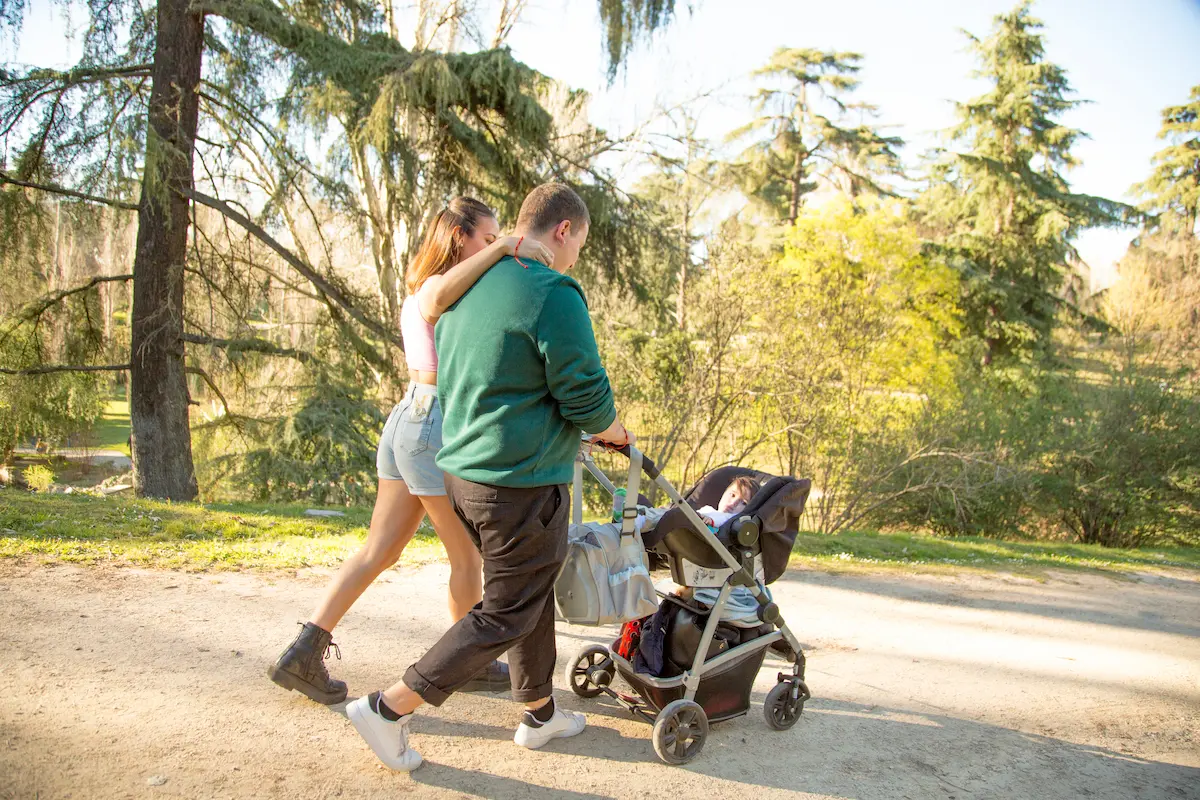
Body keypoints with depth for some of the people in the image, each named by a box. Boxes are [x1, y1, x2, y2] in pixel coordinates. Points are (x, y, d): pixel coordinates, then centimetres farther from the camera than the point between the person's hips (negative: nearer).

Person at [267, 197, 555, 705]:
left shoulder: (420, 291, 17)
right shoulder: (435, 289, -14)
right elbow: (438, 298, -40)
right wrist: (505, 247, -37)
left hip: (407, 418, 9)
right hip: (437, 429, -9)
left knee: (378, 552, 13)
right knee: (467, 557, 9)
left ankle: (303, 654, 14)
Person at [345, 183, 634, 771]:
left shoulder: (464, 288, 10)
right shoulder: (553, 293, -16)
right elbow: (586, 397, -15)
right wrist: (615, 434, 7)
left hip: (461, 468, 9)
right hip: (522, 481, -9)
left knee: (533, 593, 21)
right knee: (507, 613, 5)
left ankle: (539, 714, 34)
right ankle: (389, 708, 8)